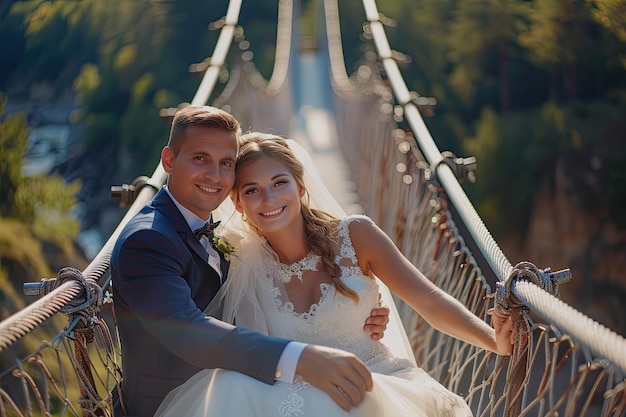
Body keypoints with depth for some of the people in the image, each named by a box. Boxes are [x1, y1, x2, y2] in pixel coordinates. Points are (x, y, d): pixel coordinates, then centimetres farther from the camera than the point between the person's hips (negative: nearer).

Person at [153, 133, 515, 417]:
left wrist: (495, 340, -24)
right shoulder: (241, 259, 0)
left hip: (376, 385, -1)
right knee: (233, 388, -31)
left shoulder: (355, 235, -3)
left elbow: (430, 301, -8)